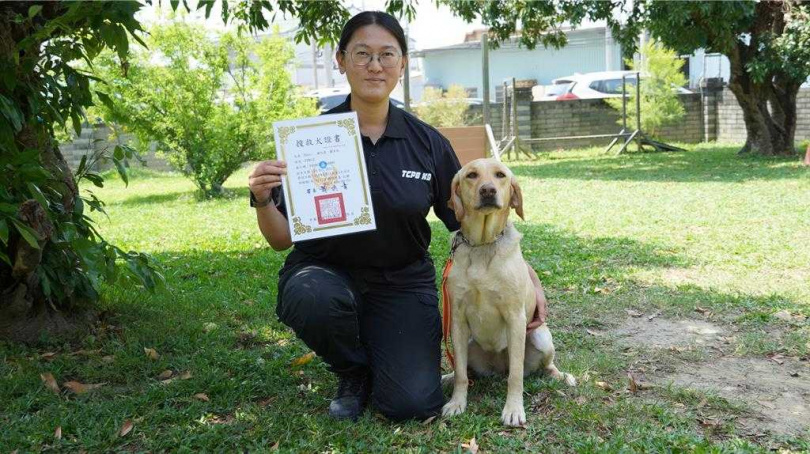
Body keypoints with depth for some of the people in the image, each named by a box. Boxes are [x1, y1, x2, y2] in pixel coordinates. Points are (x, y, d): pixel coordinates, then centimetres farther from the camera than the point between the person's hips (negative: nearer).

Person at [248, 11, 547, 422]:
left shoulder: (427, 142, -5)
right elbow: (283, 238, -7)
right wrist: (263, 201, -27)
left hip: (402, 283, 1)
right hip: (327, 273, 0)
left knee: (411, 404, -17)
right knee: (312, 298, -36)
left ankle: (384, 351, 21)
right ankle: (353, 373, 0)